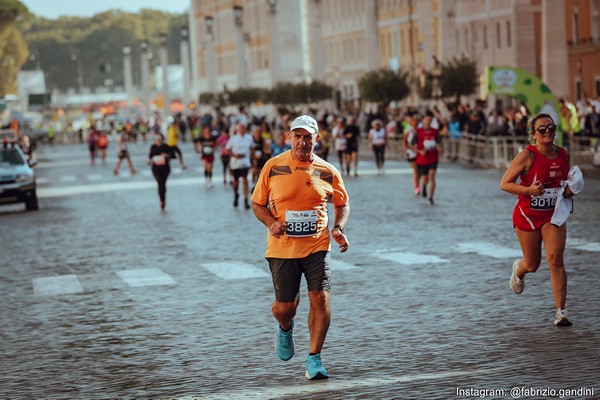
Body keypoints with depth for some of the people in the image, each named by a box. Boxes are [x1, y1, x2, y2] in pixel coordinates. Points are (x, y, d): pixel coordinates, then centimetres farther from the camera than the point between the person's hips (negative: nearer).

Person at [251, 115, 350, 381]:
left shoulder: (328, 172, 1)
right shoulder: (273, 166, -1)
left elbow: (342, 204, 15)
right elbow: (257, 203, 7)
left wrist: (338, 229, -3)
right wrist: (271, 222, -12)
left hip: (316, 246, 1)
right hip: (282, 247, -1)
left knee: (320, 299, -11)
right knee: (284, 306, 3)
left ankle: (314, 359, 2)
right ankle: (285, 329, 41)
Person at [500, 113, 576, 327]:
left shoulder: (563, 154, -1)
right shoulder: (527, 156, -16)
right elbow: (504, 183, -14)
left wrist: (569, 190, -4)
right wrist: (528, 190, -28)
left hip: (553, 215, 3)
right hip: (527, 215, -3)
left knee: (556, 260, -14)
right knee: (532, 265, 11)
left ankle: (561, 312, -11)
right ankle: (518, 269, 50)